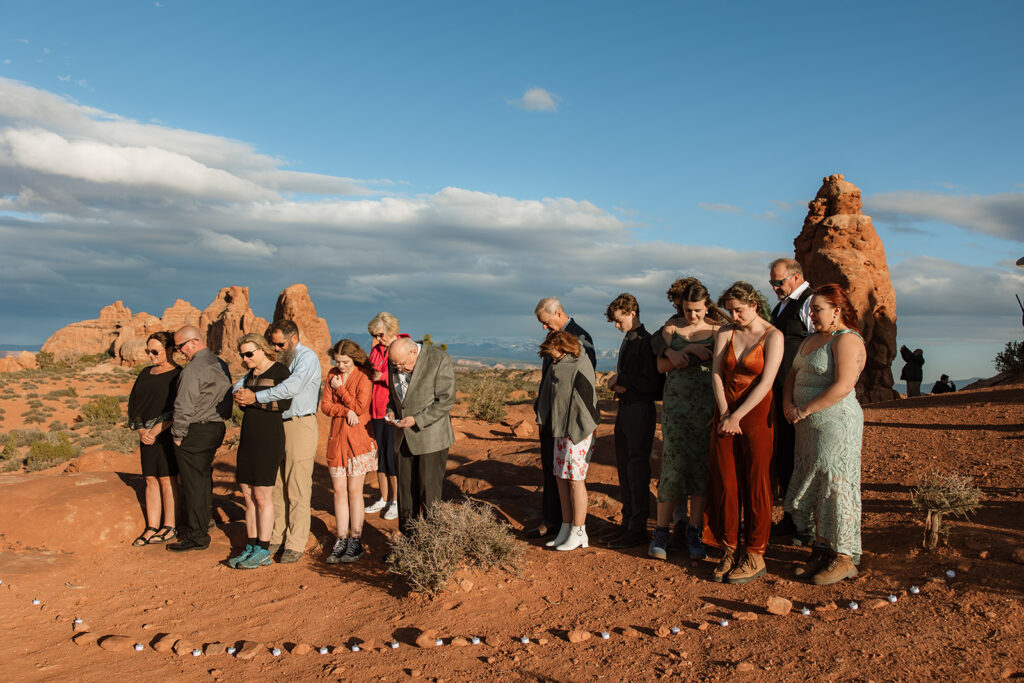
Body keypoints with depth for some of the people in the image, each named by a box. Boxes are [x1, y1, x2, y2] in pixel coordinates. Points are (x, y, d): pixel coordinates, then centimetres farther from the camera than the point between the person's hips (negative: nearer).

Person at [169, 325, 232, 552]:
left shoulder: (193, 369, -18)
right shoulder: (220, 365, 10)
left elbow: (184, 407, -21)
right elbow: (226, 398, 14)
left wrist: (178, 435, -10)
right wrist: (218, 420, 17)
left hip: (195, 432, -9)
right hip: (216, 428, 9)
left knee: (193, 483, -1)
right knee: (204, 478, 19)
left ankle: (197, 536, 5)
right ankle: (202, 524, 31)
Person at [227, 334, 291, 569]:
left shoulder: (278, 371, -6)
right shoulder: (250, 375, 16)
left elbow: (284, 402, -18)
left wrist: (253, 399, -16)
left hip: (269, 438, -7)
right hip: (248, 438, 7)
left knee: (263, 496, -2)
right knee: (248, 495, 8)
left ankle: (263, 551, 6)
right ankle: (251, 547, 16)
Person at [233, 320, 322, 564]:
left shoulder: (307, 357, -9)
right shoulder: (278, 360, 15)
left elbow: (292, 387, -24)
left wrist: (256, 397, -25)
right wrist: (239, 393, -10)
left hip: (300, 426, -7)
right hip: (277, 426, 7)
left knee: (297, 490, -3)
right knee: (276, 486, 10)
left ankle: (296, 544, 3)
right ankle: (276, 538, 19)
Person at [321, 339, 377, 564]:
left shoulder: (364, 375, -6)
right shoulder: (332, 375, 9)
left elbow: (360, 407, -14)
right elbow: (325, 405, 3)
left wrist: (340, 389, -7)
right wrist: (346, 411, -13)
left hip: (358, 438, -5)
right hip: (337, 437, 5)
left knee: (354, 491, -1)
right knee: (339, 490, 4)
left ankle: (356, 541, 8)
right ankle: (341, 541, 11)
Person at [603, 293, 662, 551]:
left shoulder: (646, 342, -14)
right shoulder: (627, 340, 14)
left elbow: (651, 383, -20)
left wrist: (621, 380, -11)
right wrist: (617, 383, 0)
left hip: (640, 410, -9)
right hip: (624, 408, 9)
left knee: (637, 470, -3)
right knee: (624, 467, 15)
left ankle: (637, 530, 5)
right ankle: (627, 521, 26)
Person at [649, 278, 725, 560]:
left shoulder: (717, 329, 4)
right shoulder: (672, 327, 8)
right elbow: (662, 365, 2)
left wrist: (677, 355, -10)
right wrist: (688, 351, -12)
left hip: (708, 405, 0)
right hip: (676, 403, 0)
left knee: (703, 466, 0)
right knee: (674, 463, -6)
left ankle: (693, 532, 9)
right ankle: (661, 531, 3)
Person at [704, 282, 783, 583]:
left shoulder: (773, 336, -5)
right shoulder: (725, 333, 7)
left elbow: (766, 382, -12)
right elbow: (716, 374, 1)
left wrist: (737, 416, -15)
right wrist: (724, 414, -10)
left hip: (755, 415, -4)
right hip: (725, 416, 4)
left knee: (755, 486, 1)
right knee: (725, 485, 5)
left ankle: (754, 556, 11)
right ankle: (729, 550, 16)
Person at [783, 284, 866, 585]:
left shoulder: (847, 340, -12)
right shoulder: (812, 339, 17)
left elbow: (842, 387, -21)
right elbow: (793, 375, 18)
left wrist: (805, 410, -16)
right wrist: (788, 403, 0)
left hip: (835, 423, -9)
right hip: (809, 425, 9)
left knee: (835, 488, -3)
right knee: (814, 488, 11)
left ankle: (844, 558, 6)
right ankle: (822, 550, 20)